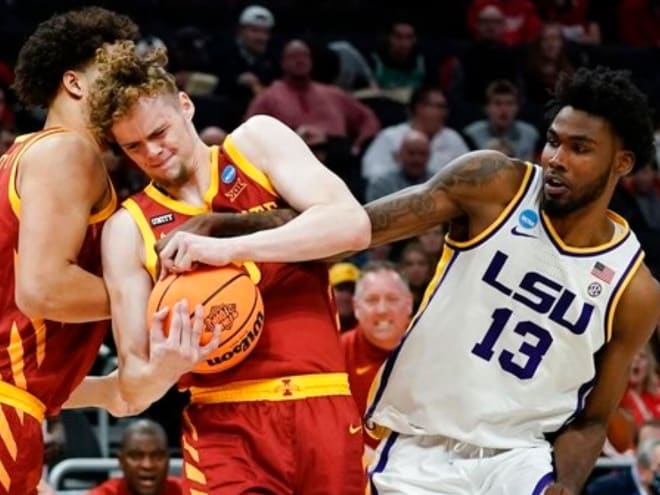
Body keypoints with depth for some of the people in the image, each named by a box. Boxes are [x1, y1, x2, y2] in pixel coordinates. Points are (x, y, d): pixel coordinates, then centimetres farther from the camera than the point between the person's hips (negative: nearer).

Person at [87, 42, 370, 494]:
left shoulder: (258, 141, 7)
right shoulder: (129, 228, 7)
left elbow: (353, 225, -9)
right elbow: (133, 380, 4)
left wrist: (227, 247, -18)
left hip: (326, 411, 1)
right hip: (226, 425, -1)